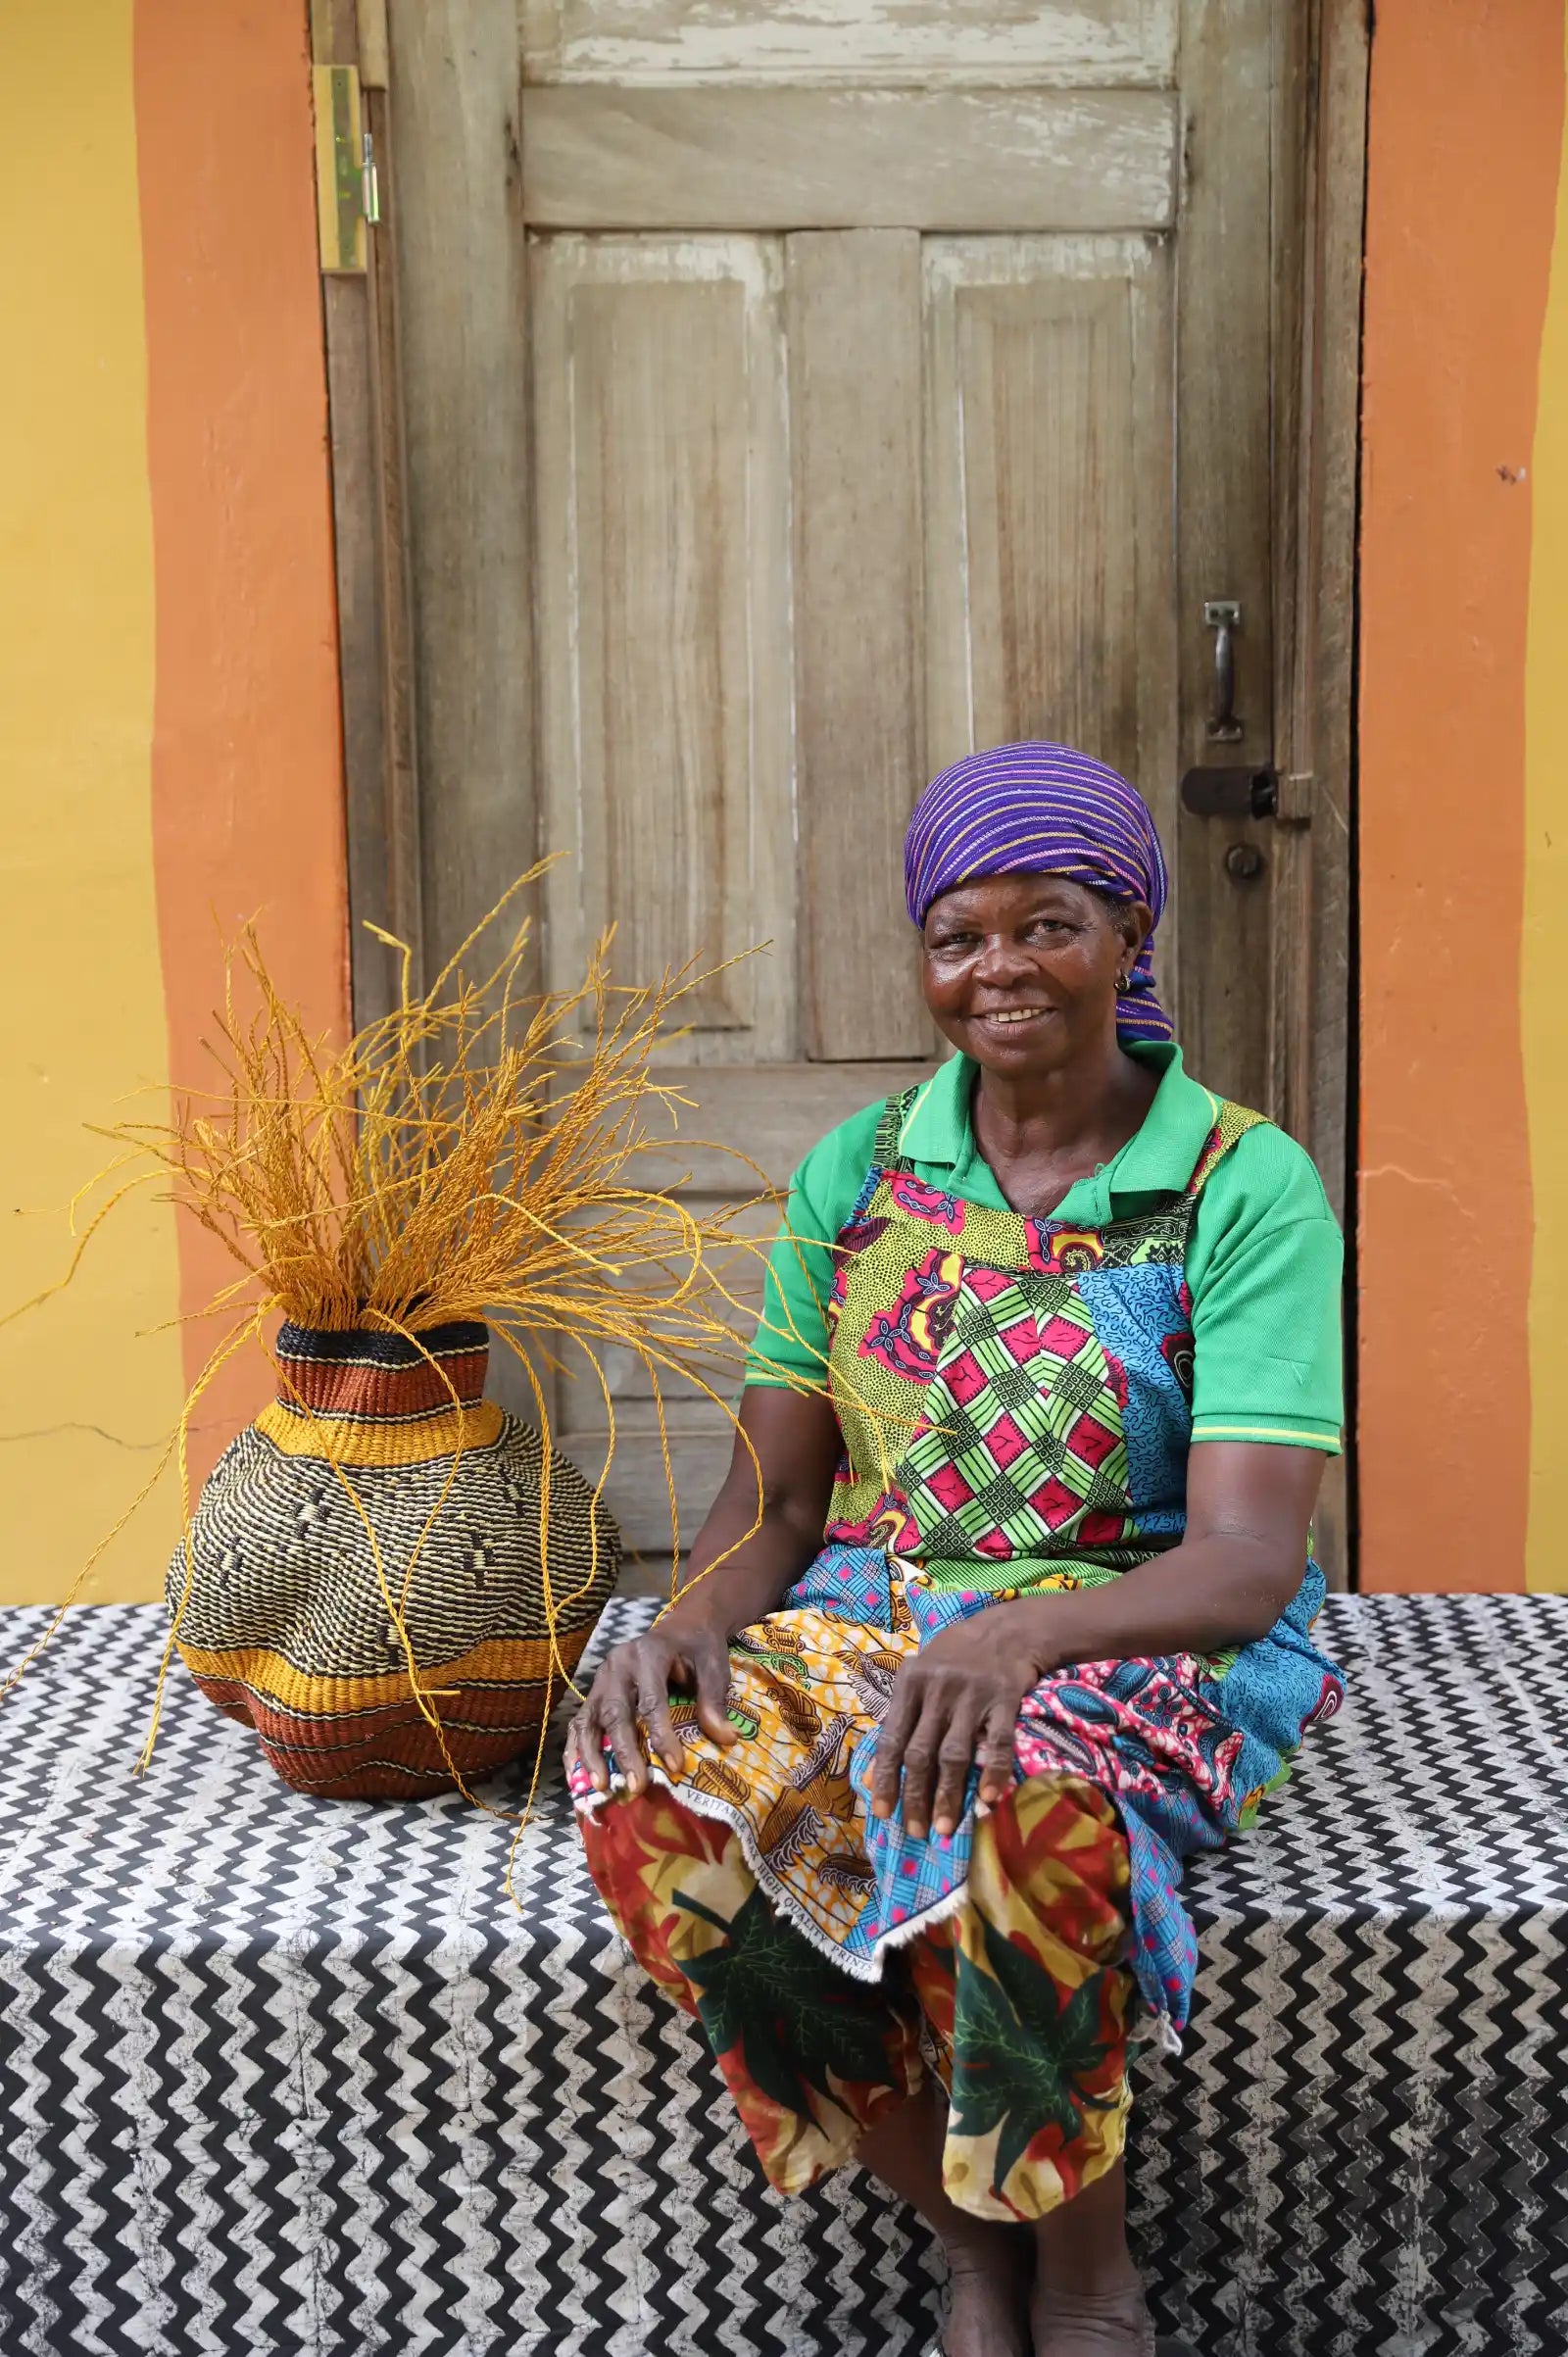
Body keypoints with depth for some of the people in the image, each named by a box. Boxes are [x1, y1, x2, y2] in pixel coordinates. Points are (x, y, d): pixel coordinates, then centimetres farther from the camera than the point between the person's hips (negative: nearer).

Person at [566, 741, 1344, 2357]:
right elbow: (775, 1493, 6)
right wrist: (691, 1626, -17)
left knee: (1009, 1809, -38)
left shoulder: (1248, 1190, -8)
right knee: (659, 1780, -27)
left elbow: (1251, 1558, -17)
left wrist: (1022, 1636, -36)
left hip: (1154, 1650, -4)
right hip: (872, 1618, 4)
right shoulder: (856, 1175, 5)